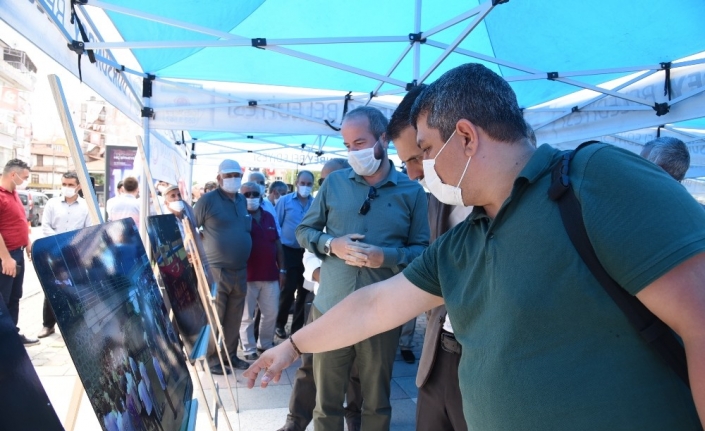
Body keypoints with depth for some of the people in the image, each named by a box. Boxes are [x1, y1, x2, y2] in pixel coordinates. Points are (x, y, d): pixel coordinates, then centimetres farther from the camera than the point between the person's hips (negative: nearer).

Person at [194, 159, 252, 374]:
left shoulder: (243, 201, 12)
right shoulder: (208, 200, -7)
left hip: (240, 271, 6)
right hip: (216, 270, -6)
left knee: (234, 319, 14)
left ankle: (230, 354, 26)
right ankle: (211, 358, 13)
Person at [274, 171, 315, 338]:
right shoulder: (284, 201, -3)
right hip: (289, 251, -2)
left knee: (304, 290, 9)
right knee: (289, 288, -1)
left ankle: (297, 326, 24)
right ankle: (279, 323, 20)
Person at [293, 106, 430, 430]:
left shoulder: (411, 191, -2)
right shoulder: (334, 183, 2)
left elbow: (423, 250, -3)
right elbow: (303, 231, 9)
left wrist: (386, 256, -20)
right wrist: (331, 244, -11)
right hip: (330, 309, 1)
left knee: (377, 402, 18)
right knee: (326, 401, 16)